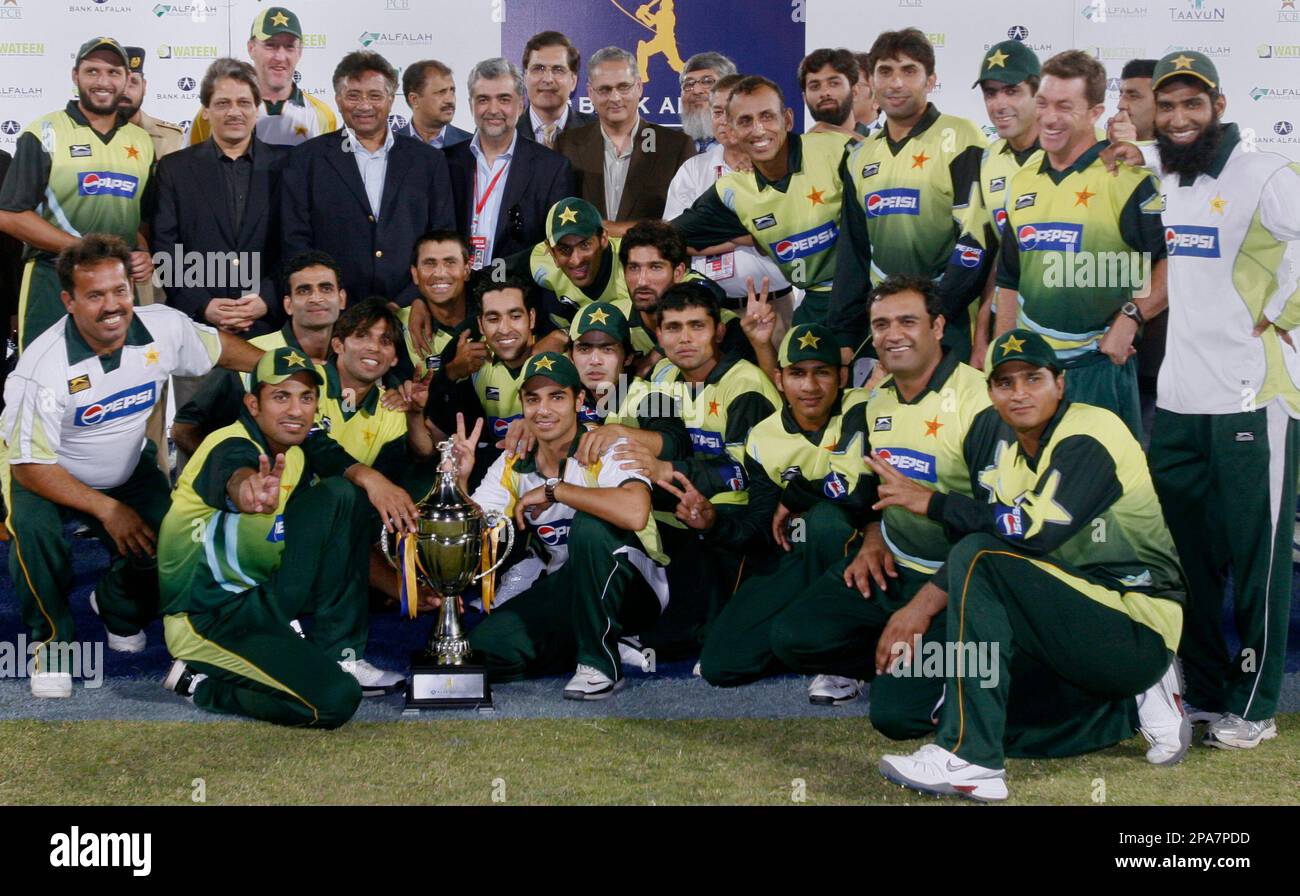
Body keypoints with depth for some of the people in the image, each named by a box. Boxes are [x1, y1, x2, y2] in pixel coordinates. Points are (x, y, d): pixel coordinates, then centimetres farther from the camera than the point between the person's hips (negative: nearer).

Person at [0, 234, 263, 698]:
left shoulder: (164, 328, -19)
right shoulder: (43, 367, -31)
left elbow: (221, 347, 4)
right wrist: (107, 509, -29)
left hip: (130, 469, 4)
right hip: (46, 475, -4)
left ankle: (118, 607, 21)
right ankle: (50, 640, -7)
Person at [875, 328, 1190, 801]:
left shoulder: (1089, 437, -16)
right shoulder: (992, 429, 7)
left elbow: (1034, 531, -27)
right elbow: (976, 528, 9)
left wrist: (932, 502, -18)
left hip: (1138, 633, -9)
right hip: (1077, 614, 9)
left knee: (977, 560, -25)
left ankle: (969, 759, -27)